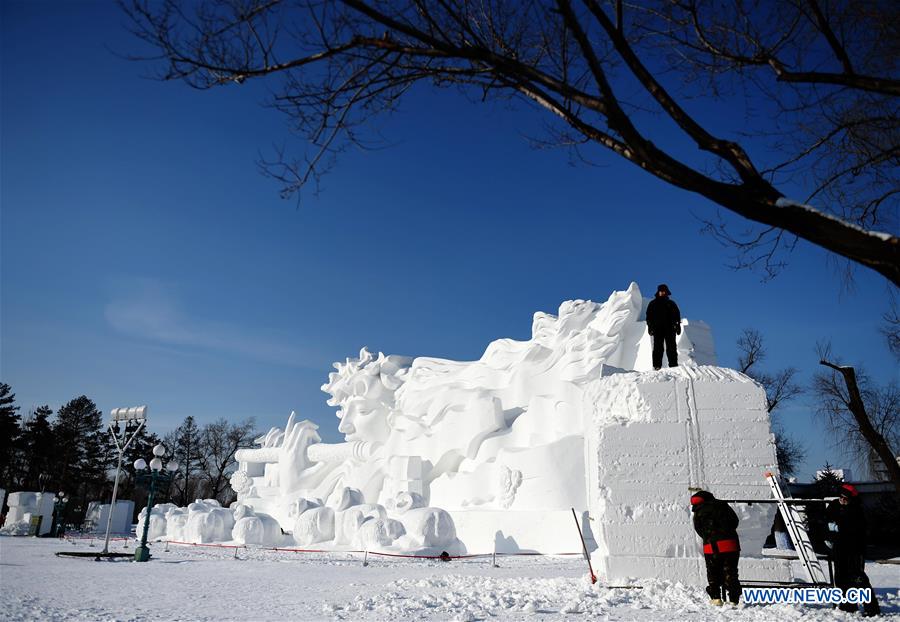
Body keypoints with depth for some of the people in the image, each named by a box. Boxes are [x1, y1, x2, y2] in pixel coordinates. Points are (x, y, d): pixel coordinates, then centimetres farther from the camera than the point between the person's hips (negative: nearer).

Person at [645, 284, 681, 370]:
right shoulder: (653, 303, 15)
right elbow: (649, 315, 11)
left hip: (670, 328, 1)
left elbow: (677, 315, 15)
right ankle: (657, 365, -11)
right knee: (658, 348, -7)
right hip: (657, 329, -1)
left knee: (671, 348, -4)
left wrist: (678, 325, 3)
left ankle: (673, 365, -5)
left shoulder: (671, 303, 17)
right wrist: (649, 326, -1)